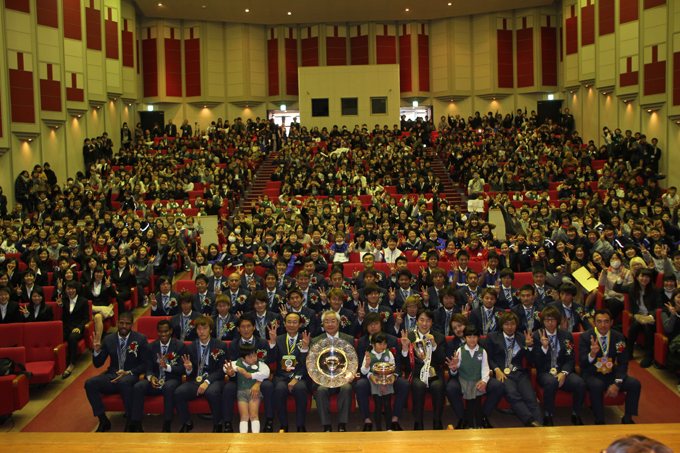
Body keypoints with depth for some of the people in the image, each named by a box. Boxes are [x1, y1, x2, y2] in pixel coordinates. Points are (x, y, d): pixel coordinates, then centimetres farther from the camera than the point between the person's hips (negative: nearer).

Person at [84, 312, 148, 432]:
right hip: (112, 377, 4)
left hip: (130, 377, -4)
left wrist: (128, 373, -16)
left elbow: (145, 364, -1)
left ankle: (130, 422, -21)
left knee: (124, 382, -38)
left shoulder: (141, 339, 3)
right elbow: (97, 364, 12)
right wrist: (97, 351, -9)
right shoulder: (109, 340, 10)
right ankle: (103, 421, -10)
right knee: (89, 383, -22)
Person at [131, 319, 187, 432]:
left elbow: (182, 369, -6)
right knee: (137, 387, -27)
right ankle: (136, 426, -22)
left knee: (169, 388, -38)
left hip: (172, 379, -3)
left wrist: (167, 367, -24)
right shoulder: (151, 346, 12)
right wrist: (151, 377, -18)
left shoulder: (180, 346, 2)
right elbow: (148, 368, 6)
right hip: (155, 380, 3)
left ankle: (167, 427, -32)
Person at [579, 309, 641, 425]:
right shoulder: (585, 337, -10)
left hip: (611, 374, 4)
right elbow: (582, 362, -18)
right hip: (591, 375, -4)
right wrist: (592, 354, -41)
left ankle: (627, 418, 2)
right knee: (597, 385, -36)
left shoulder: (618, 337, -1)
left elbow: (623, 363, 0)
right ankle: (599, 421, -17)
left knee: (635, 384, -17)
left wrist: (617, 384, -14)